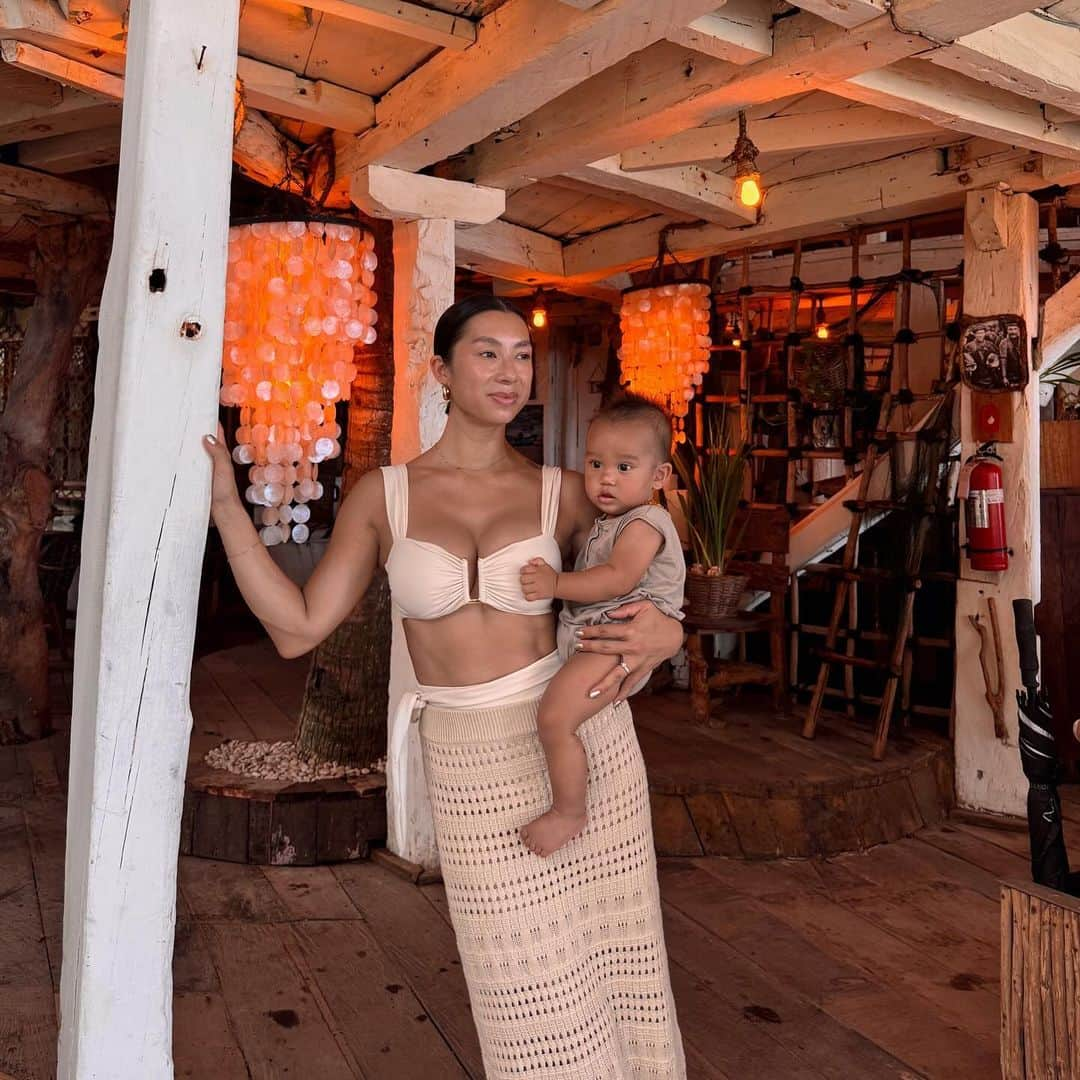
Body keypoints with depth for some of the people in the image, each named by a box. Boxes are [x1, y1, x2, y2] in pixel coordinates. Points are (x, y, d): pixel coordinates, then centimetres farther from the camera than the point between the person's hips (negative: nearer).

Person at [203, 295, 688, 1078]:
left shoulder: (563, 493, 1)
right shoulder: (382, 495, 1)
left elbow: (644, 596, 11)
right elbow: (298, 630, -3)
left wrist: (666, 635, -14)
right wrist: (224, 503, -6)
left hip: (582, 738, 1)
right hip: (472, 765, 0)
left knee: (614, 963, 12)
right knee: (532, 992, 9)